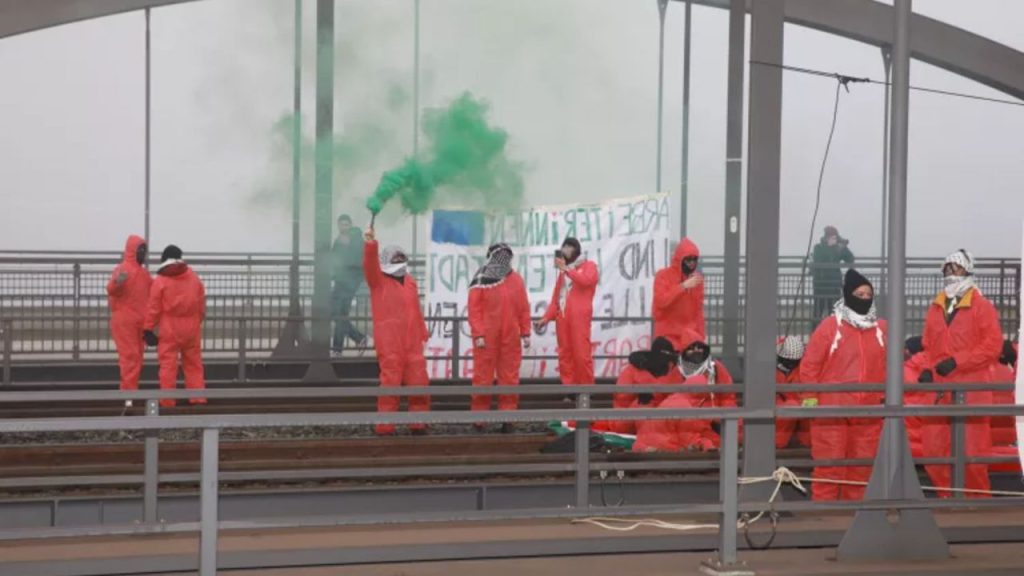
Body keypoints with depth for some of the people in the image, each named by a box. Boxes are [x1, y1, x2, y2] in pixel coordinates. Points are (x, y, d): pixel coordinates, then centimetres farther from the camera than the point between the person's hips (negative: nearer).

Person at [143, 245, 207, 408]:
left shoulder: (160, 281, -6)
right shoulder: (194, 278, 6)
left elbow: (154, 308, -6)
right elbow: (201, 304, 12)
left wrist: (148, 328, -1)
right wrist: (199, 319, 26)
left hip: (170, 329, -3)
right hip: (191, 328, 4)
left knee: (168, 364, -1)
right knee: (193, 363, 11)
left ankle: (167, 399, -2)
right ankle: (198, 396, 9)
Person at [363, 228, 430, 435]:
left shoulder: (410, 281, 16)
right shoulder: (378, 280, -1)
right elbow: (370, 265, -21)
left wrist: (422, 334, 20)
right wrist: (371, 245, -39)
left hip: (412, 344, 6)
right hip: (389, 345, -6)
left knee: (419, 384, 7)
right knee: (390, 384, -5)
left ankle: (418, 425, 19)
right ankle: (385, 428, 0)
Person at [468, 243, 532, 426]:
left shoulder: (516, 279, 9)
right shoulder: (481, 281, -3)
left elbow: (524, 308, 11)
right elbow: (474, 309, -6)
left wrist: (525, 333, 7)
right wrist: (478, 334, -13)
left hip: (510, 338, 4)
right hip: (486, 339, -4)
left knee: (510, 378, 4)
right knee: (483, 378, 0)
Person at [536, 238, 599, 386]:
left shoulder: (589, 266, 9)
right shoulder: (563, 271, 23)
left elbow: (586, 280, -15)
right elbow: (556, 297, 18)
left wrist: (566, 269, -12)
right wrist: (547, 317, 6)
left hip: (579, 317, -5)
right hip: (562, 317, 5)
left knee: (581, 354, -10)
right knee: (565, 354, 1)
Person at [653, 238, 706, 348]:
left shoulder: (696, 278, 10)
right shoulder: (663, 275, -3)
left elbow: (698, 308, 12)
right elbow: (660, 301, -16)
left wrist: (701, 334, 5)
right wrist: (683, 286, -21)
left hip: (691, 335, 4)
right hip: (668, 335, -4)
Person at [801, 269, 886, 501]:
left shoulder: (881, 329, 10)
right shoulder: (830, 326, -3)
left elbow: (889, 366, 17)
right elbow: (810, 365, -3)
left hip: (868, 411, 4)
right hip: (832, 410, -4)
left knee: (862, 464, 8)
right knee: (829, 464, -3)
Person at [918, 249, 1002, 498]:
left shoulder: (981, 307, -2)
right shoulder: (935, 308, 15)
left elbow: (993, 345, -10)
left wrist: (956, 361, -15)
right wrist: (929, 369, 3)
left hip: (971, 388, -6)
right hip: (941, 388, 6)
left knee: (972, 451, -6)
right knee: (933, 447, 2)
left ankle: (979, 500, 7)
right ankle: (949, 498, 15)